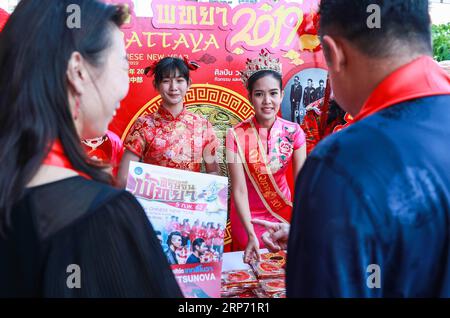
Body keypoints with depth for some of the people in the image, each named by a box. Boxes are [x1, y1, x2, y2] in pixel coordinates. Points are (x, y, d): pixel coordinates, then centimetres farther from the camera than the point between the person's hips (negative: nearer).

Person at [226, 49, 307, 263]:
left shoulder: (294, 132, -10)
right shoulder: (236, 135, -17)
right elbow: (239, 190, -19)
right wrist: (251, 235, -29)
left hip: (283, 213, 2)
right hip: (247, 217, -2)